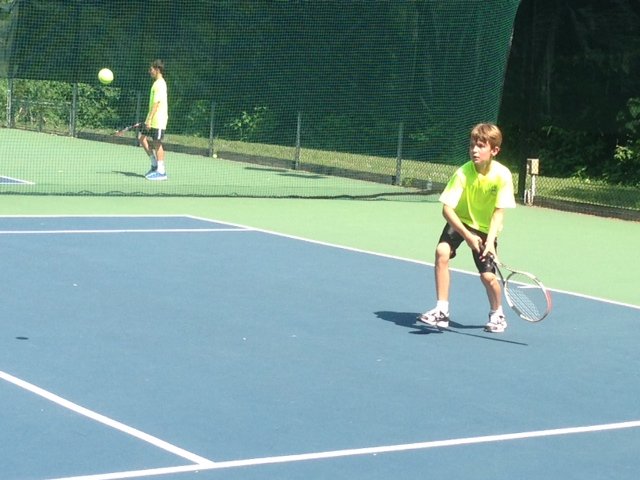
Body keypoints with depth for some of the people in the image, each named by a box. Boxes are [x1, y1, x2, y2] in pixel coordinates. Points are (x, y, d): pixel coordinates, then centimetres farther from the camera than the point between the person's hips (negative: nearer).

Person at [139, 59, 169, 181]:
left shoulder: (159, 84, -15)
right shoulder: (158, 83, 16)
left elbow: (156, 103, -21)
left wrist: (149, 119, -23)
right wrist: (149, 119, 21)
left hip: (158, 120, -10)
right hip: (152, 120, 10)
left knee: (157, 143, -5)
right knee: (143, 139, 10)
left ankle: (161, 171, 1)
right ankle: (154, 164, 18)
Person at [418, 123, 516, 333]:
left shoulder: (503, 175, -22)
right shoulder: (463, 174, -24)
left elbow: (498, 212, -20)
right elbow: (447, 209, -25)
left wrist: (490, 240, -32)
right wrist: (467, 235, -33)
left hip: (486, 228, 0)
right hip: (460, 221, 1)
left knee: (487, 275, -11)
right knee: (442, 252, -24)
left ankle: (497, 314, 20)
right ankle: (441, 311, -15)